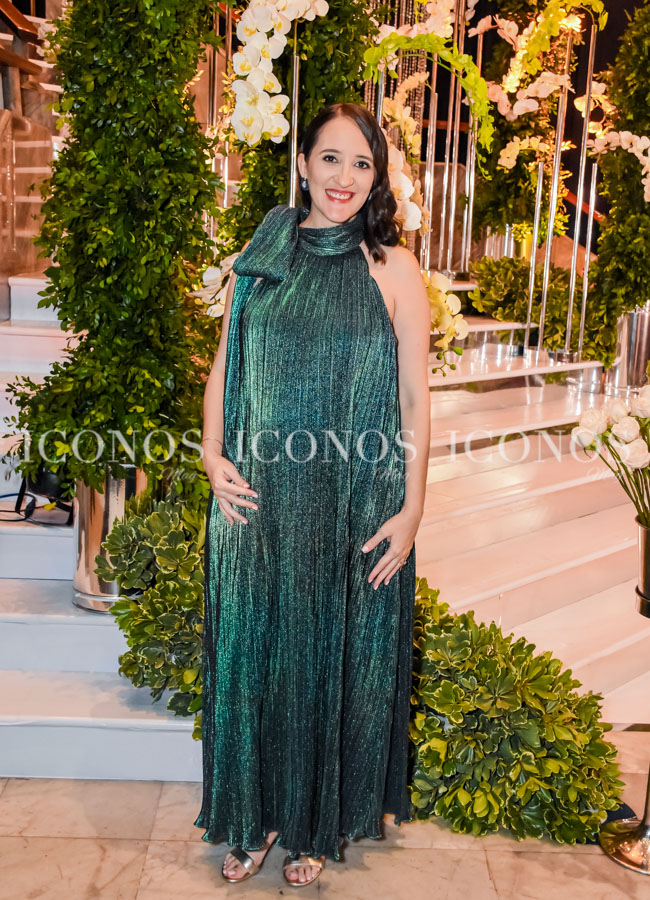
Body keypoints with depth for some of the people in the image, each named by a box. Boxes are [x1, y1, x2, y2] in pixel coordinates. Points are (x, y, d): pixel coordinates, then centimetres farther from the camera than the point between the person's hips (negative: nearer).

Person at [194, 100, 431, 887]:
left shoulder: (392, 270, -2)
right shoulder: (258, 260, 6)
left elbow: (414, 397, -2)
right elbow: (224, 367, 11)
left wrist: (411, 509, -7)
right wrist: (213, 457, -3)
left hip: (356, 505, -2)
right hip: (258, 498, 2)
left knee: (336, 654, 11)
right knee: (253, 649, 12)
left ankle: (319, 824, 33)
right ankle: (255, 815, 34)